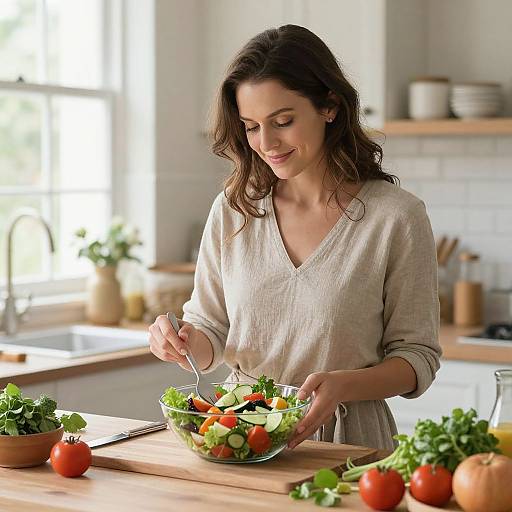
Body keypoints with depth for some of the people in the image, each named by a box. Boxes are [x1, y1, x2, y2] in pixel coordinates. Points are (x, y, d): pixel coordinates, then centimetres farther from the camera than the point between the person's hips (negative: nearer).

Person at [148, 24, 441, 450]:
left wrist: (343, 384, -20)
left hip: (347, 441, -4)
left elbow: (417, 357, -2)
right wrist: (182, 340, -10)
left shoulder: (395, 216, -6)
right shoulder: (233, 210, 6)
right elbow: (211, 335, 13)